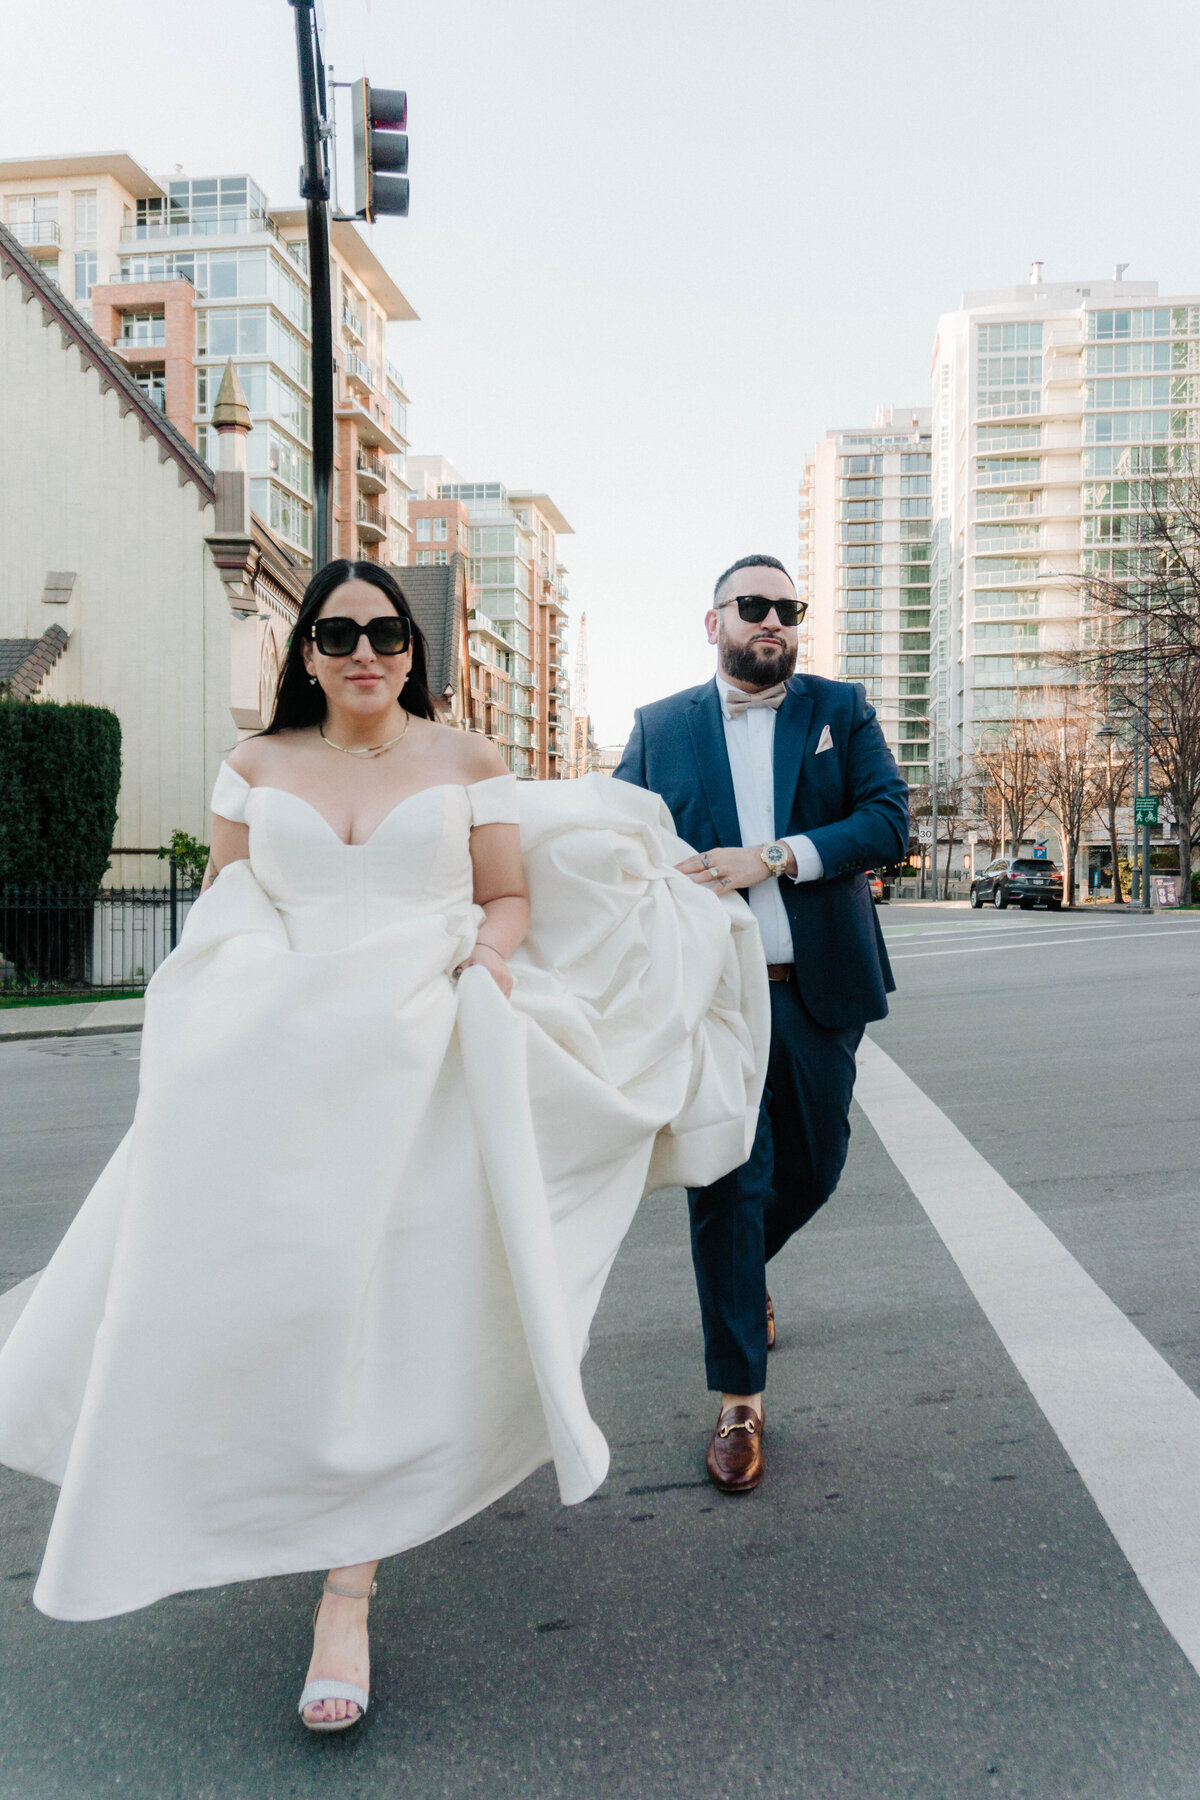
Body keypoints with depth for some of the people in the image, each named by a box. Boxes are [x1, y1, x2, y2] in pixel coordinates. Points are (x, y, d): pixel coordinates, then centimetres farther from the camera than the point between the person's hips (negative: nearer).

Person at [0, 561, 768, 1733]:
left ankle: (347, 1591, 2)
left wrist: (489, 960, -10)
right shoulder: (257, 766, 12)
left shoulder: (466, 761, 8)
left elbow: (511, 898, 9)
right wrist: (240, 991, -2)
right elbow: (221, 907, 16)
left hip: (414, 1064, -2)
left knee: (380, 1302, -6)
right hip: (270, 1066, 2)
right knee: (244, 1282, -1)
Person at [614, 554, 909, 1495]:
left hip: (819, 989, 2)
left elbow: (889, 820, -5)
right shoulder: (659, 728, 7)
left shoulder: (841, 710, 7)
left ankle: (747, 1268, 48)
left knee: (813, 1165, 14)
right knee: (728, 1183, -2)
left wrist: (775, 858, -17)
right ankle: (740, 1401, 9)